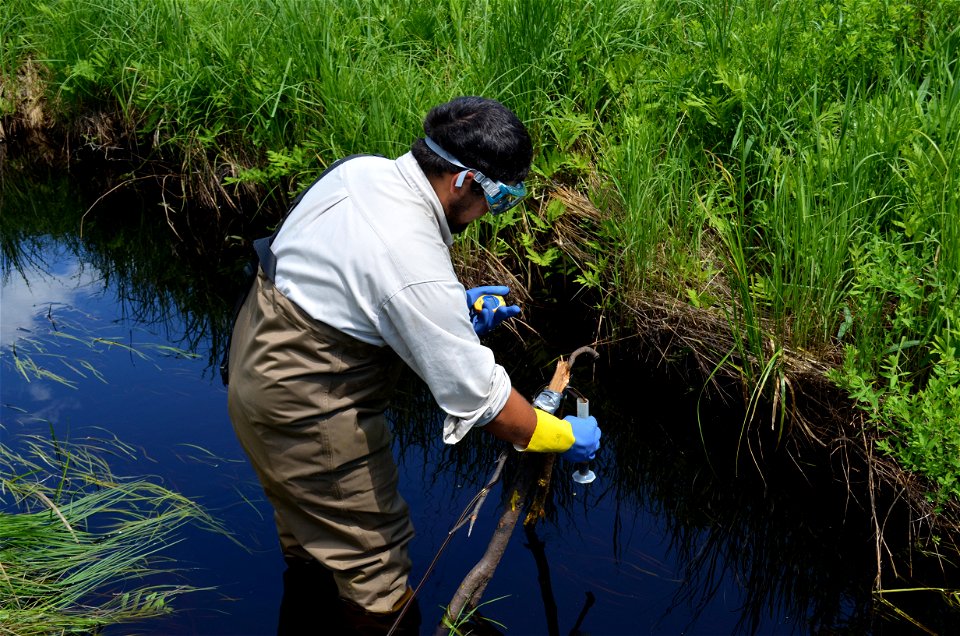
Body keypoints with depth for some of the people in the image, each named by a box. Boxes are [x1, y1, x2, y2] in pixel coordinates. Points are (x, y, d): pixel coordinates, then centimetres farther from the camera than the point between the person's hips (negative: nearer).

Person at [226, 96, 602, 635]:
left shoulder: (364, 169, -7)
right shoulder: (416, 264, -32)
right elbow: (478, 398, -24)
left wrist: (454, 306, 6)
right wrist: (564, 438, -10)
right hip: (306, 405, -9)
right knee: (373, 552, 6)